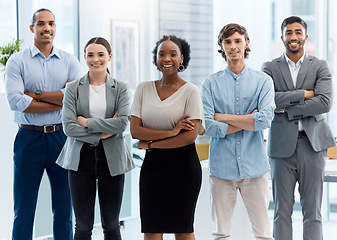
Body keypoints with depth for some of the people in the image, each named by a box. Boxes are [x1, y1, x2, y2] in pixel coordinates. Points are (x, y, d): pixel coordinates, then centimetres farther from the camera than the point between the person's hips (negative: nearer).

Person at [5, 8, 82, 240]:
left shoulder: (69, 61, 6)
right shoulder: (17, 61, 1)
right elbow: (15, 101, -13)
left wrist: (35, 95, -12)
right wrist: (60, 101, -11)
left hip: (62, 137, 2)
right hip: (29, 139, -2)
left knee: (64, 209, 10)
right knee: (24, 212, 4)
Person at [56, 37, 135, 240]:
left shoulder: (121, 89, 4)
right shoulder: (73, 88, 3)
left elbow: (123, 123, -11)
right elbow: (68, 127, -7)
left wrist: (87, 122, -10)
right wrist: (103, 133, -11)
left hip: (112, 160, 1)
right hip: (81, 157, 0)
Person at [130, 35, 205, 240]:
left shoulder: (190, 91, -4)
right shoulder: (144, 89, 6)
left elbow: (190, 136, -13)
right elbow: (135, 130, -2)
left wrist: (151, 143, -9)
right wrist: (171, 132, -14)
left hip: (183, 165, -3)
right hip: (152, 165, 3)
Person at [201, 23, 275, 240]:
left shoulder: (263, 81, 4)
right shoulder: (211, 84, 4)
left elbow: (265, 120, -11)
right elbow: (207, 126, -8)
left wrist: (224, 117, -7)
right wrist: (247, 121, -7)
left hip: (254, 166, 0)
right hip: (222, 167, 0)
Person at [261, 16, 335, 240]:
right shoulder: (270, 68, 7)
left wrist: (287, 108, -9)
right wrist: (303, 93, -12)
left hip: (312, 144, 0)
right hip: (282, 146, 0)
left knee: (312, 212, 3)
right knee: (282, 212, 5)